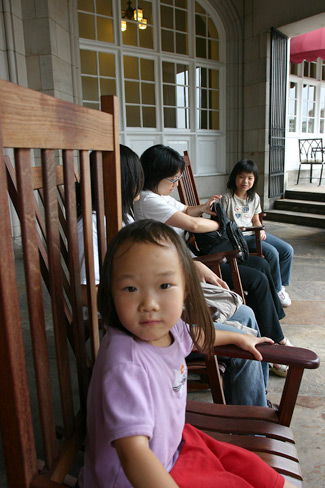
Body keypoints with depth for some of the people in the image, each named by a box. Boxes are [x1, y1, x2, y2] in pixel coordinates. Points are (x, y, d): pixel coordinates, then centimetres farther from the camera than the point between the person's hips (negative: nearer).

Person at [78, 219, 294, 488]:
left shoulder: (169, 327, -10)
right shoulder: (125, 365, -37)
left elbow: (195, 335, 14)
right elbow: (133, 452, -40)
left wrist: (238, 337, 28)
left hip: (173, 442, 7)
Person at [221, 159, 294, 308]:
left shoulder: (254, 198, 9)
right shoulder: (227, 198, -11)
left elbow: (256, 220, 15)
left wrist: (261, 230, -3)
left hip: (253, 234, 8)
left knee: (287, 250, -3)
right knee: (272, 252, -24)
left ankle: (280, 285, 11)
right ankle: (277, 290, -6)